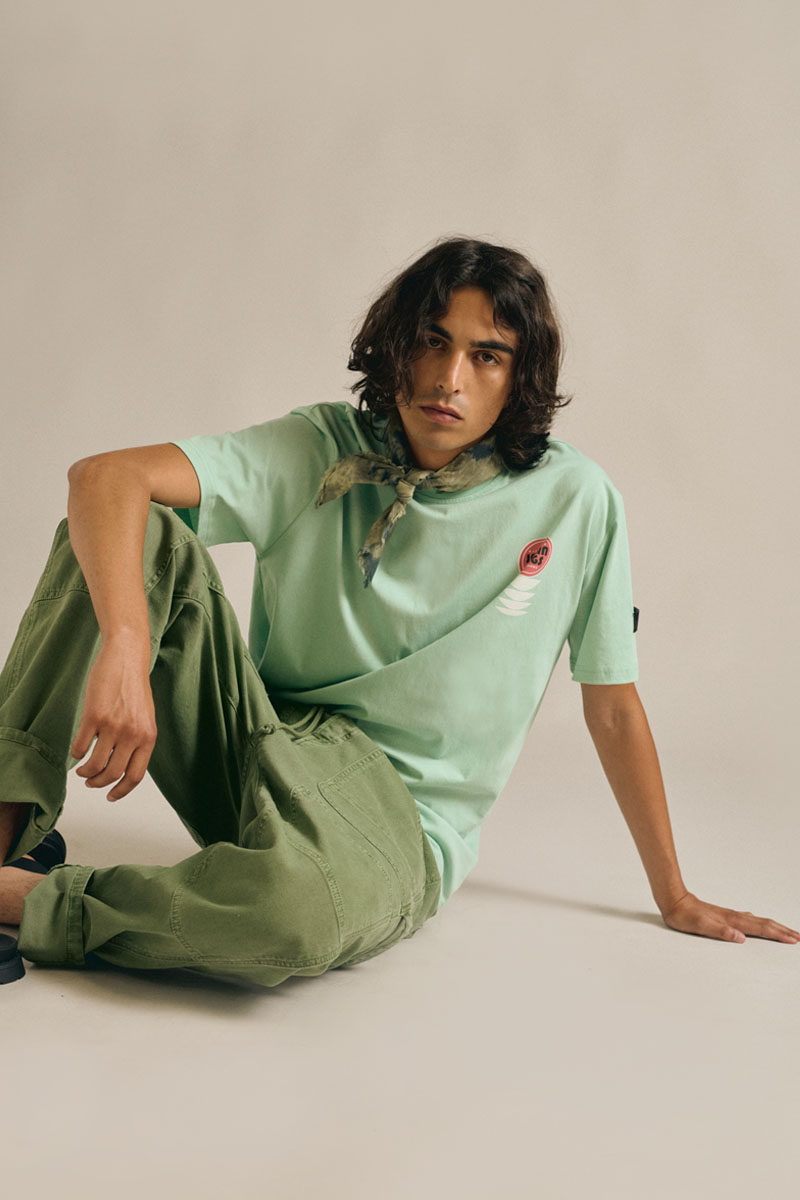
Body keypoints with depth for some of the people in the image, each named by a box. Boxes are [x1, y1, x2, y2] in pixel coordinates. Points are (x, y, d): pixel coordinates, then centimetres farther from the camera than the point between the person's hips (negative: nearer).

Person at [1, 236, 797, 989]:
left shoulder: (572, 499, -5)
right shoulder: (319, 451, -4)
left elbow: (612, 707, 4)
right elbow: (105, 476, -18)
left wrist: (674, 898, 9)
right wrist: (125, 647, -37)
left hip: (399, 817, -1)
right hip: (259, 741, 2)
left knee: (310, 906, -41)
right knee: (138, 535, -19)